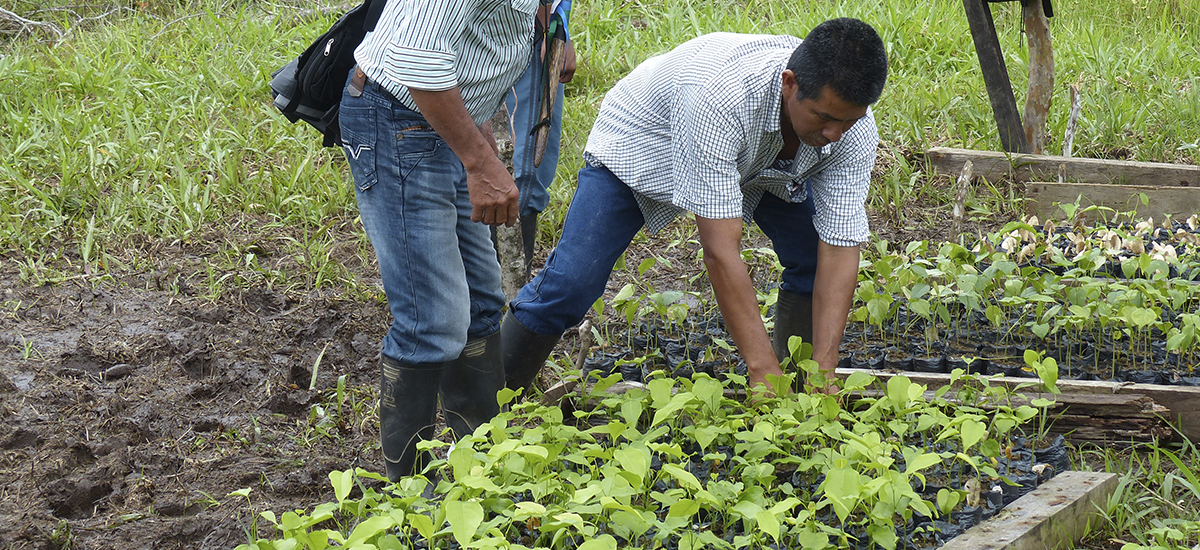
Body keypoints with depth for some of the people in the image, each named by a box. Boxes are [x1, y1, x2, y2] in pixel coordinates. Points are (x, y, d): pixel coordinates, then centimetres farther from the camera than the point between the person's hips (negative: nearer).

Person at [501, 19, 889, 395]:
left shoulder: (854, 128, -30)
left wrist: (823, 373, -36)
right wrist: (762, 370, -46)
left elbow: (839, 251, -27)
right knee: (572, 282, -16)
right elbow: (720, 250, -45)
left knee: (814, 260, -12)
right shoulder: (718, 96, -47)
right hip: (642, 137, -4)